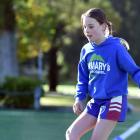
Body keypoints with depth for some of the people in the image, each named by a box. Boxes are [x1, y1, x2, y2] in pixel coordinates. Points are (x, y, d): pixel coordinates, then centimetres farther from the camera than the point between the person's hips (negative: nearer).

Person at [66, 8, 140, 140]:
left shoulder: (116, 47, -13)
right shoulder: (86, 50, 6)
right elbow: (83, 79, 15)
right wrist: (79, 98, 3)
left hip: (114, 100, -7)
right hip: (96, 102, 7)